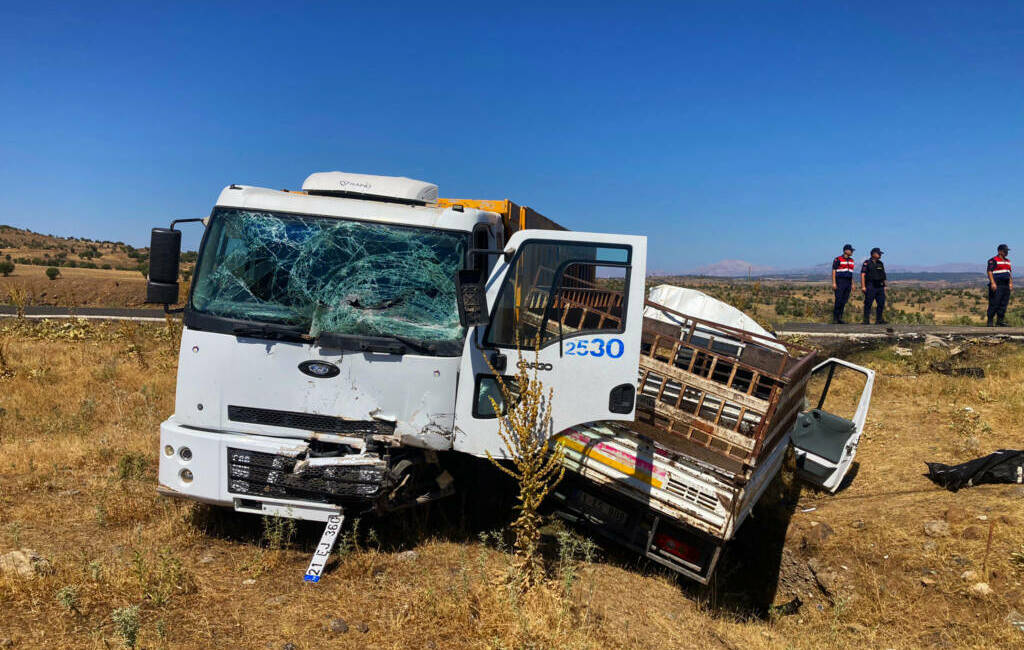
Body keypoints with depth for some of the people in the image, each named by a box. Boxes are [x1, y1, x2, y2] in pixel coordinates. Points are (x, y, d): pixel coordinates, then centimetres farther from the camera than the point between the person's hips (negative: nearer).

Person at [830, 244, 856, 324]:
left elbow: (851, 273, 19)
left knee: (844, 301, 3)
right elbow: (833, 271, -8)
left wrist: (852, 284, 14)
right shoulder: (838, 259, -6)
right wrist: (834, 283, -16)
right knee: (838, 300, -11)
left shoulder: (851, 260, 14)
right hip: (840, 282, -6)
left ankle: (839, 318, 7)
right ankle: (834, 318, -5)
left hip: (848, 282, 6)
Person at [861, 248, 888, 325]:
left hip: (880, 286, 6)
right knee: (868, 303, -5)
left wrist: (884, 286, 14)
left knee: (881, 303, 2)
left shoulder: (880, 264, 16)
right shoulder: (867, 263, -3)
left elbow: (883, 276, 20)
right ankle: (866, 320, -2)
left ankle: (879, 320, 8)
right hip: (870, 286, -6)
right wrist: (863, 286, -15)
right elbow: (863, 275, -8)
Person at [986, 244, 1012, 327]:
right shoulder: (993, 260, -6)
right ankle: (990, 321, -5)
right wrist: (993, 283, -23)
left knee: (1003, 304, 6)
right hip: (996, 286, -8)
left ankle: (1000, 321, 10)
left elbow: (1010, 273, 25)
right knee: (994, 304, -9)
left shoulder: (1007, 261, 20)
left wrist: (1011, 283, 16)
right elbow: (989, 272, -14)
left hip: (1006, 285, 8)